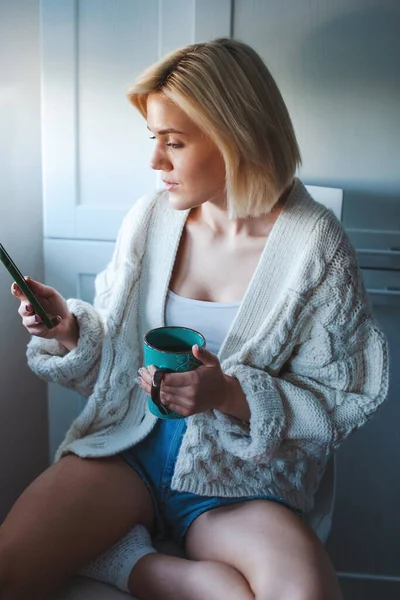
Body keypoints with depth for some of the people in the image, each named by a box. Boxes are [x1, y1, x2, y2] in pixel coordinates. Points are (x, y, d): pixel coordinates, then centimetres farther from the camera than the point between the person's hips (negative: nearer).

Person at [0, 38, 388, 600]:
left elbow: (340, 401, -7)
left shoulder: (315, 245, -10)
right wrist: (69, 331, -10)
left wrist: (231, 395, -22)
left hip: (242, 479, -2)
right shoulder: (149, 218, 1)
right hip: (128, 443, 3)